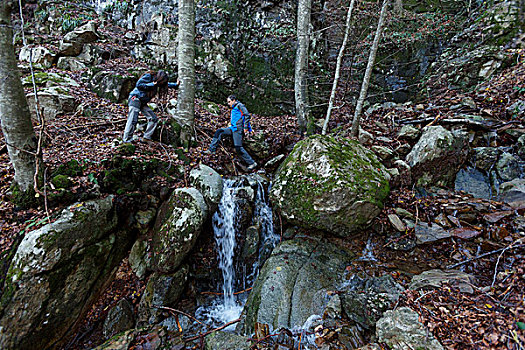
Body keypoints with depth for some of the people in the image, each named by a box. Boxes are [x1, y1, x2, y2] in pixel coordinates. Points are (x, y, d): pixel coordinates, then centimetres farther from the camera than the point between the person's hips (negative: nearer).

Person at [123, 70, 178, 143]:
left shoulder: (157, 82, 9)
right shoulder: (148, 76, -13)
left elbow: (167, 84, 24)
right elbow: (138, 85, -22)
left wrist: (176, 84, 15)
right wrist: (151, 85, -21)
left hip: (143, 103, 9)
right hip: (135, 98, -8)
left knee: (154, 119, 2)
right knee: (133, 120, -14)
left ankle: (147, 137, 9)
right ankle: (126, 140, -9)